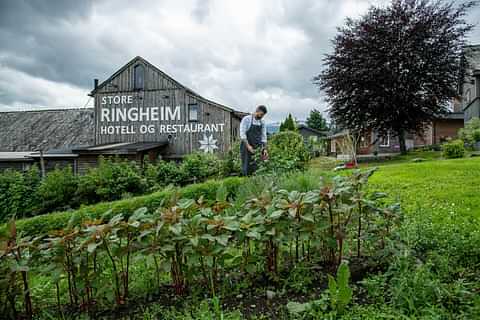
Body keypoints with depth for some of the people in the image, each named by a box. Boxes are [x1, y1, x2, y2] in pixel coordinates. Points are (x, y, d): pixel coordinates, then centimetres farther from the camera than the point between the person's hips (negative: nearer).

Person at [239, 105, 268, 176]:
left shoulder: (262, 122, 11)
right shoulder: (246, 119, -6)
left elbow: (263, 136, 9)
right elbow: (242, 134, -13)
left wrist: (264, 149, -3)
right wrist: (248, 146, -22)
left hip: (257, 149, 5)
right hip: (247, 148, -5)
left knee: (257, 170, 1)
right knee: (247, 169, -3)